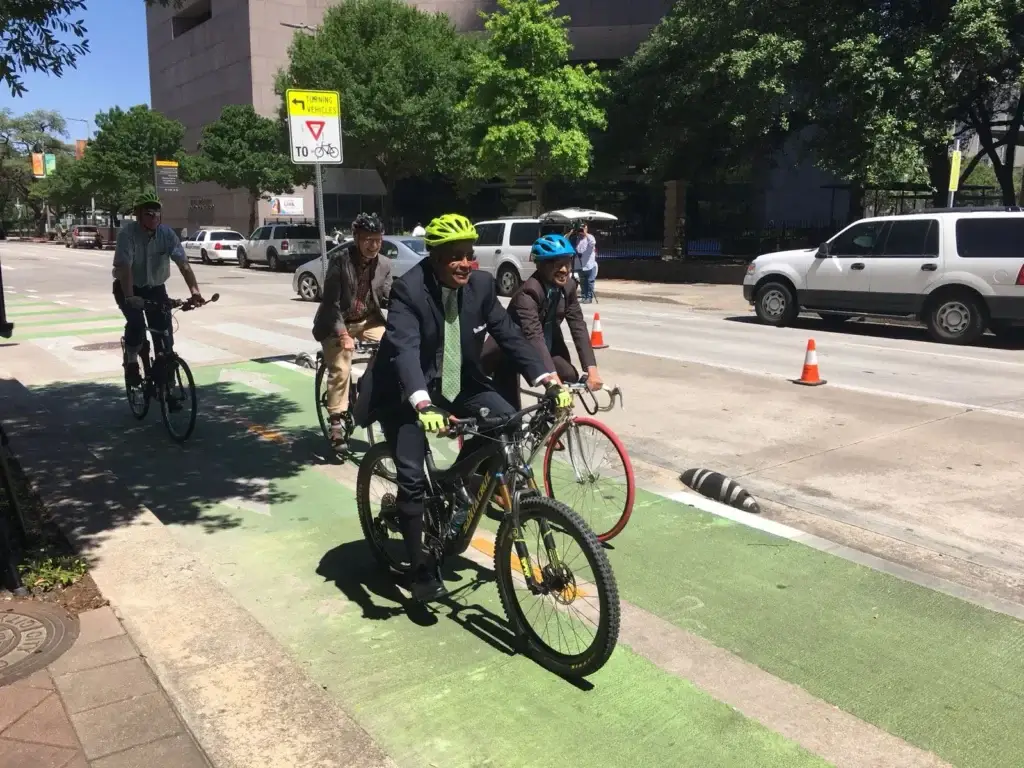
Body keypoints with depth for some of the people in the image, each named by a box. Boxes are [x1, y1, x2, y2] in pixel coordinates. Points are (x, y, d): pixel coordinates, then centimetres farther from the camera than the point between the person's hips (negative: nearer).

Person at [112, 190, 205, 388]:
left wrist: (195, 291, -40)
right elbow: (124, 267, -32)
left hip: (155, 288, 3)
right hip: (129, 288, -3)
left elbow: (183, 263, -25)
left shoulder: (167, 233, -16)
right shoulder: (128, 232, -23)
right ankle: (131, 364, -1)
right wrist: (130, 297, -47)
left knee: (164, 330, -7)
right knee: (136, 323, -25)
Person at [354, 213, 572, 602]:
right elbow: (404, 349, -36)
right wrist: (423, 406, -52)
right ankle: (420, 570, 7)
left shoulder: (481, 284, -8)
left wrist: (550, 382, -19)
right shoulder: (408, 289, -23)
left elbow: (509, 335, -7)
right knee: (413, 479, -12)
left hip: (461, 386, 5)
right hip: (408, 395, -5)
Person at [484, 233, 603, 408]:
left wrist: (591, 369, -28)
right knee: (510, 409, -14)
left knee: (570, 378, -15)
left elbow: (579, 327, -15)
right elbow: (534, 337, -44)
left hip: (548, 347, 6)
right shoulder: (528, 293, -32)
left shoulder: (568, 287, -11)